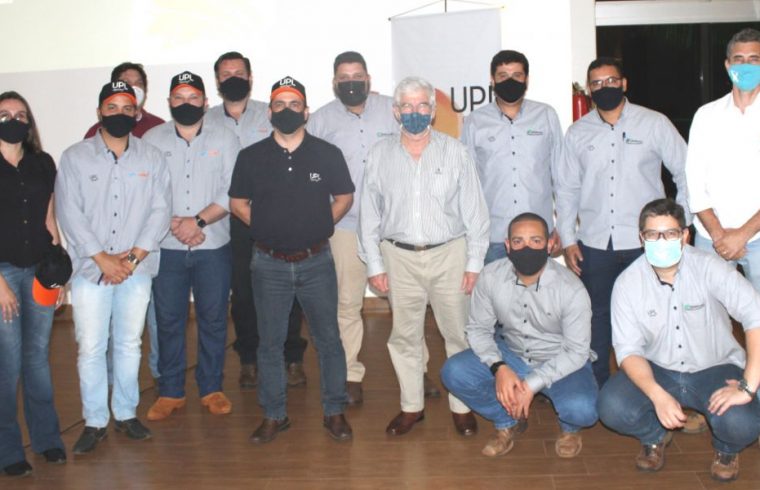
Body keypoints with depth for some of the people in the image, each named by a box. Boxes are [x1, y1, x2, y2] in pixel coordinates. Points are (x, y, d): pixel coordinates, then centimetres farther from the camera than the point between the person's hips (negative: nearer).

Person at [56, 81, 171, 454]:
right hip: (90, 269, -1)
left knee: (129, 344, 11)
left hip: (137, 269, 1)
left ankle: (126, 413, 25)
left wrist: (133, 255, -11)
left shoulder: (152, 157, 4)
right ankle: (95, 421, 15)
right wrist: (102, 258, -13)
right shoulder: (75, 157, 0)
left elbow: (160, 210, -1)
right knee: (90, 348, 2)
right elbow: (69, 213, -5)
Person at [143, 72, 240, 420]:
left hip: (213, 246, 0)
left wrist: (198, 220, -15)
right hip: (166, 247, 1)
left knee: (213, 319, 6)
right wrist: (174, 224, -14)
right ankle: (170, 391, 19)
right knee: (168, 320, 6)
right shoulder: (152, 139, 6)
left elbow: (232, 192, -5)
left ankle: (211, 388, 20)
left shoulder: (225, 139, 4)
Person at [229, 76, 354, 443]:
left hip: (316, 261, 0)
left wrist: (317, 227, 1)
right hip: (269, 264, 1)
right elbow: (238, 203, 9)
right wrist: (269, 229, 3)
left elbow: (344, 198, 9)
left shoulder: (327, 154, -1)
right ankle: (274, 415, 22)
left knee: (328, 339, 6)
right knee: (269, 343, 8)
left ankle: (334, 412, 20)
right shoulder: (251, 157, 1)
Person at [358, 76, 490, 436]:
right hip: (399, 257, 1)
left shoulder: (454, 152, -1)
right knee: (404, 336, 10)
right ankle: (411, 406, 27)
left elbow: (474, 210, 0)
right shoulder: (380, 154, 3)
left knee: (458, 333, 6)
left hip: (448, 254, -1)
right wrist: (374, 265, 2)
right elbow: (369, 214, 5)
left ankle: (462, 406, 23)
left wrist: (474, 262, -3)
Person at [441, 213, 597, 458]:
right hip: (510, 354, 3)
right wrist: (499, 368, -25)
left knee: (581, 409, -32)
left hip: (562, 362, -3)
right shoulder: (490, 276, -17)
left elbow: (576, 351, -19)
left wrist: (533, 384, -28)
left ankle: (570, 428, 10)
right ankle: (508, 422, 9)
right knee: (454, 373, -19)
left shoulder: (571, 289, -25)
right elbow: (478, 328, -7)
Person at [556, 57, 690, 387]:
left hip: (645, 243, -2)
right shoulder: (578, 133, 8)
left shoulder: (655, 124, 1)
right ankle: (597, 387, 22)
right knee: (597, 316, 9)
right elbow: (567, 189, 10)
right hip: (594, 244, 2)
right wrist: (567, 240, 4)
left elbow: (686, 174, 4)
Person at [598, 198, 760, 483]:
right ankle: (654, 436, 13)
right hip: (657, 371, 2)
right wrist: (658, 395, -30)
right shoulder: (627, 284, -11)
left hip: (715, 369, -1)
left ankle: (727, 449, 11)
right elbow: (628, 350, -13)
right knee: (612, 408, -25)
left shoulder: (709, 268, -17)